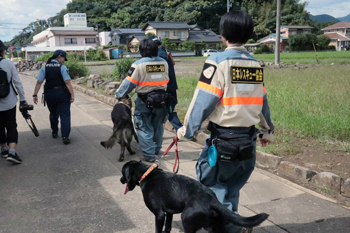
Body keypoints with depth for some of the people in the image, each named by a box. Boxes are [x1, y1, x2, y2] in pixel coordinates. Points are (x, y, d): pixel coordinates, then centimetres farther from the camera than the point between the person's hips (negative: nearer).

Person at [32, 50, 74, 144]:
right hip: (62, 93, -4)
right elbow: (67, 82, -16)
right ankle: (65, 136, -13)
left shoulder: (45, 68, 3)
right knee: (64, 115, -2)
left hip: (49, 94, 4)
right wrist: (72, 94, -16)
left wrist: (35, 95, 0)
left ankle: (54, 132, 36)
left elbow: (39, 82, -2)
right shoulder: (62, 67, -7)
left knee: (53, 114, 22)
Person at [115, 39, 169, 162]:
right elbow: (165, 80, 4)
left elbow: (129, 83, -12)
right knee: (158, 126, 20)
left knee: (145, 128, 6)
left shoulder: (138, 64, -14)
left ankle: (149, 154, 4)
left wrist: (119, 94, 0)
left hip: (145, 101, -4)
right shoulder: (164, 63, 0)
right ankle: (156, 149, 34)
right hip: (161, 100, 5)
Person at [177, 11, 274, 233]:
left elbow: (203, 101, -14)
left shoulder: (218, 62, -12)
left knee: (212, 185, 8)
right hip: (249, 140, 7)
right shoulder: (256, 65, 7)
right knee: (232, 189, 19)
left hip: (224, 140, -6)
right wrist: (268, 130, 26)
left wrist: (187, 131, -4)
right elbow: (262, 101, 14)